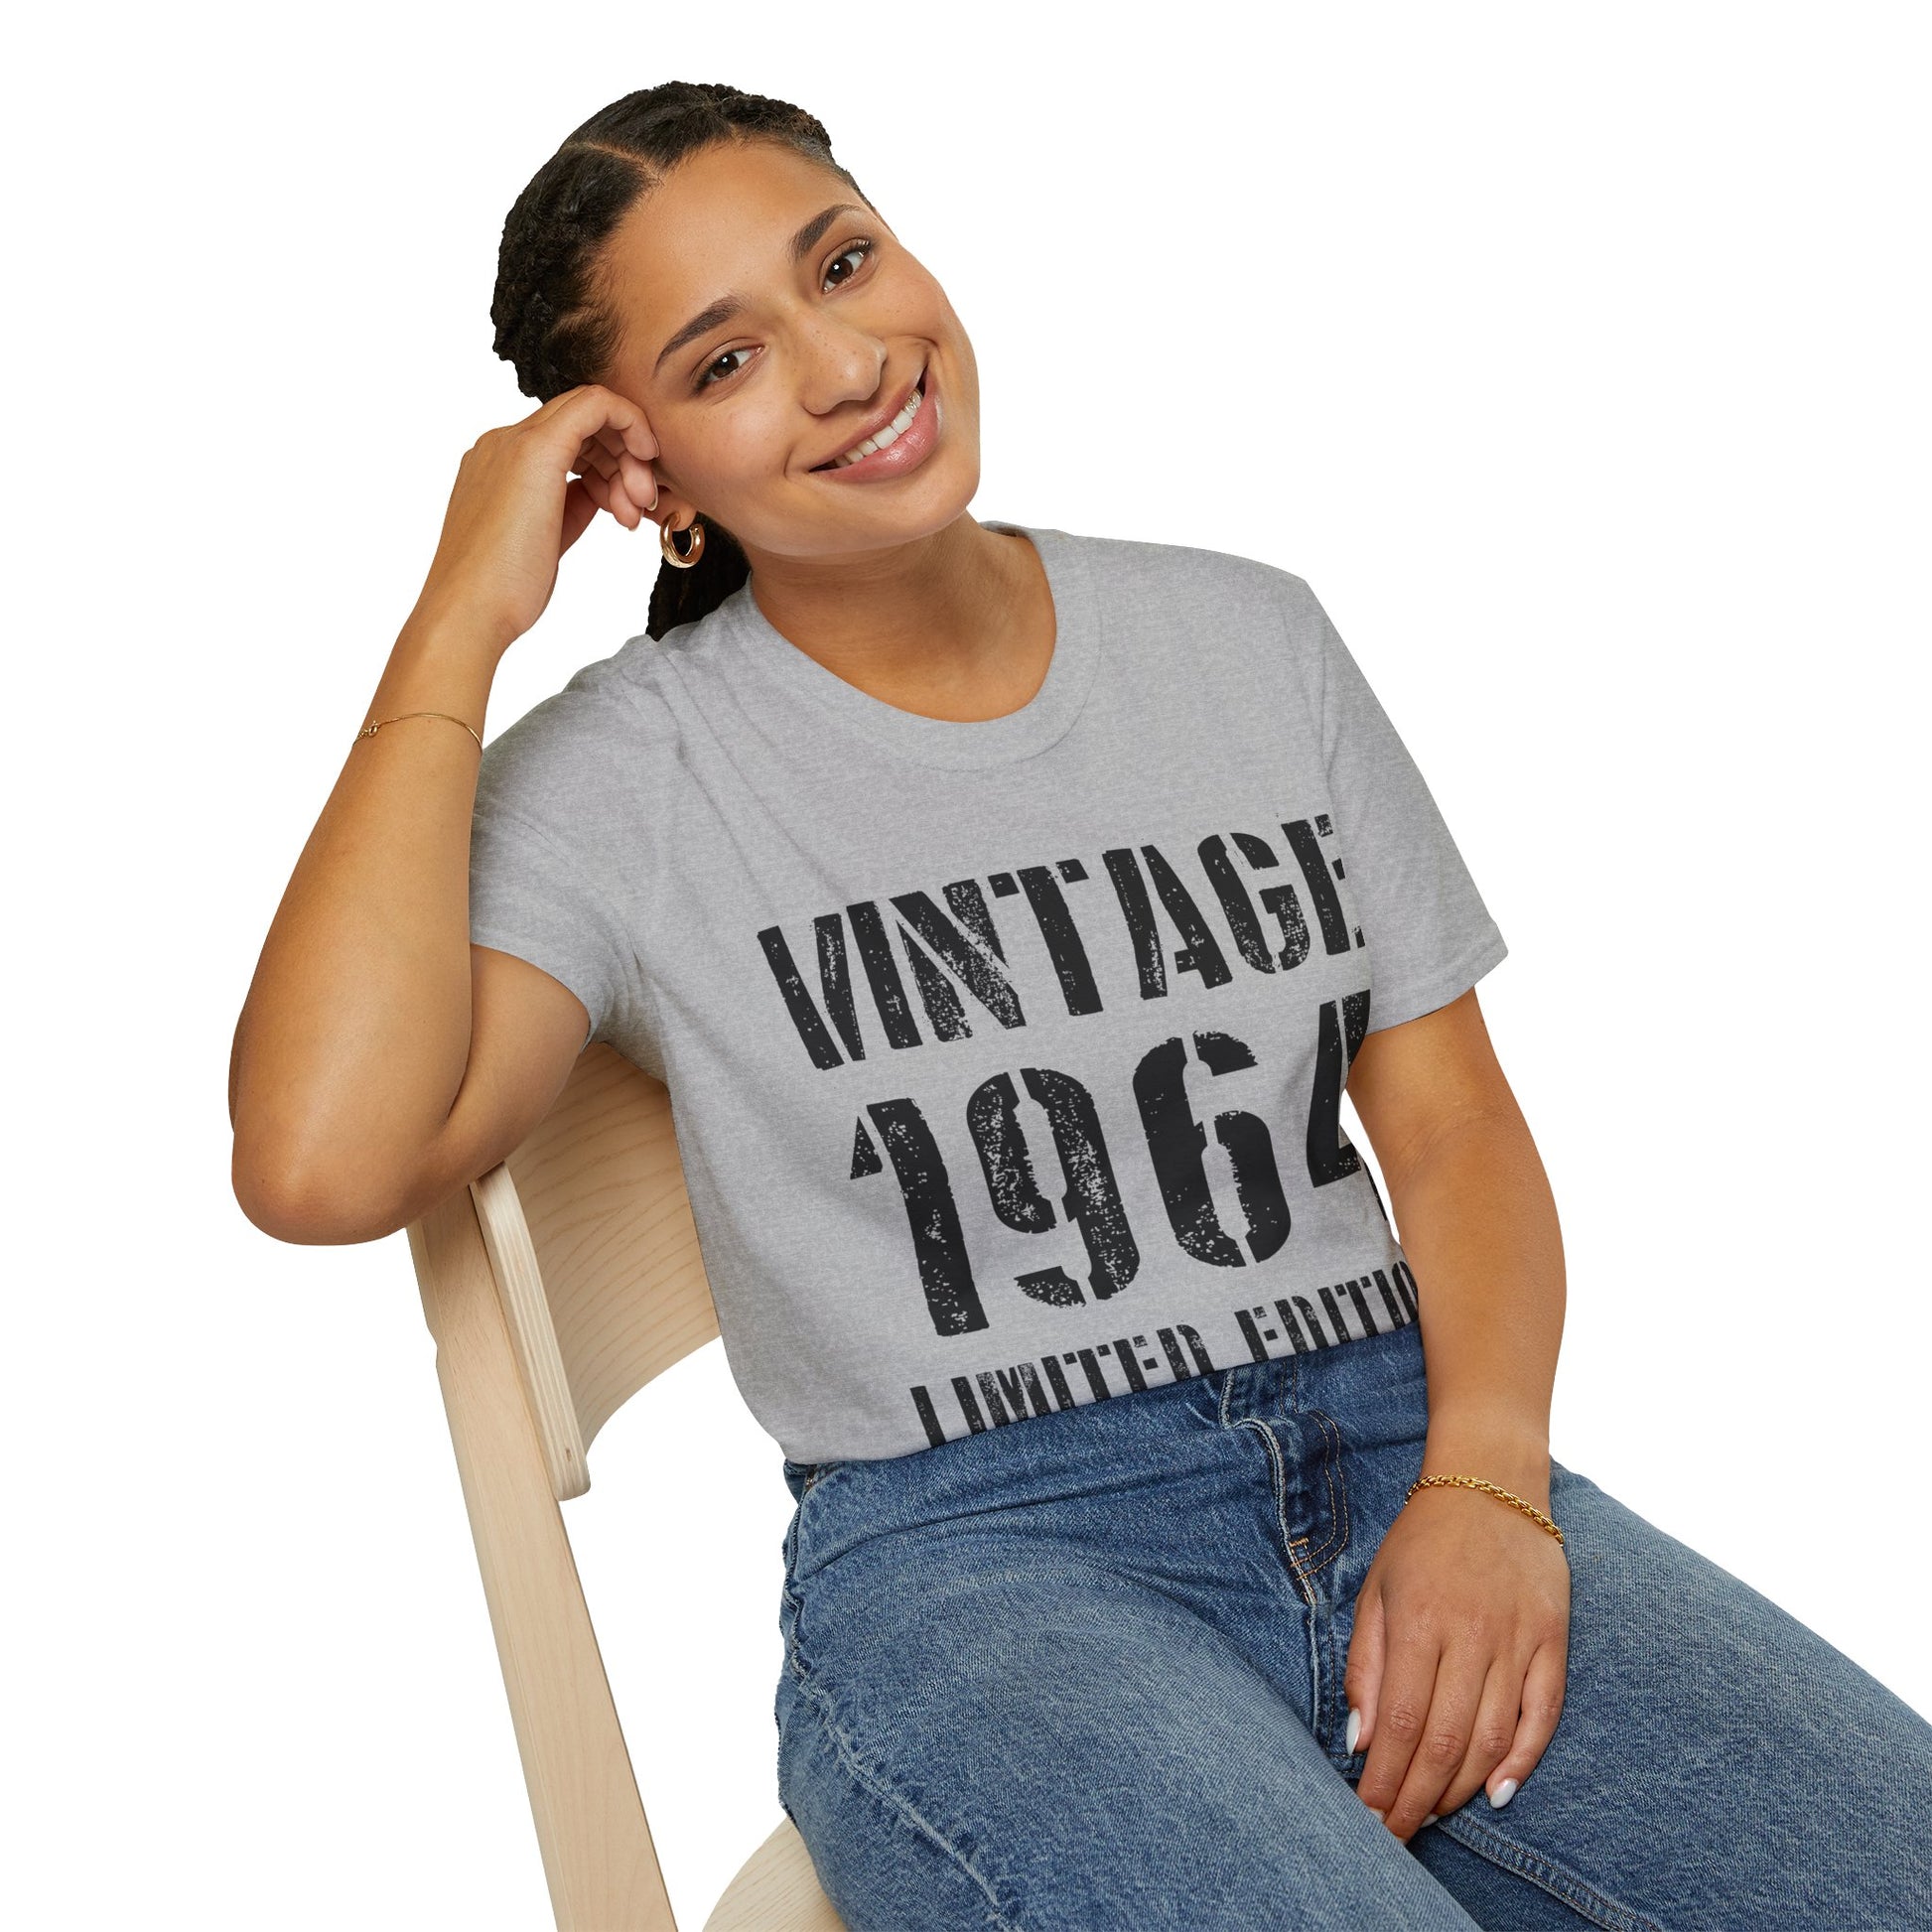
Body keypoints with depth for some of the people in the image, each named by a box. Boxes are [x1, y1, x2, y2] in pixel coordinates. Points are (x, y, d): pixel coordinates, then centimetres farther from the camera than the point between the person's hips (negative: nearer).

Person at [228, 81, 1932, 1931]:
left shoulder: (1248, 637, 12)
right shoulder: (624, 780, -1)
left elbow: (1451, 1115, 11)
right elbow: (321, 1163, -18)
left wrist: (1485, 1481, -8)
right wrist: (459, 623, -10)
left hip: (1398, 1453, 4)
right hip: (967, 1556, -4)